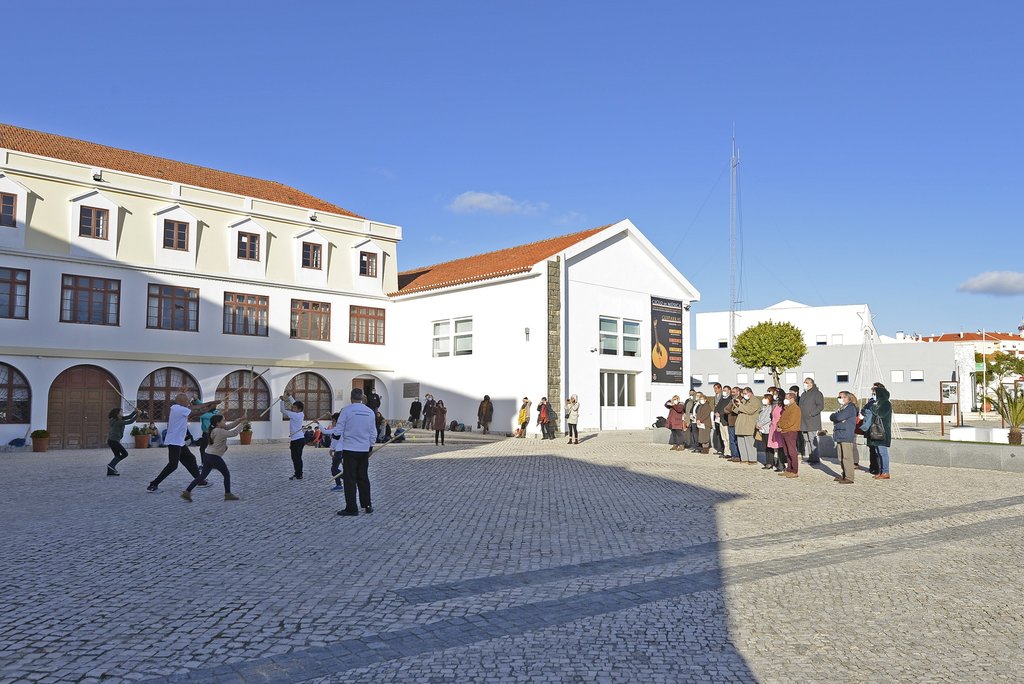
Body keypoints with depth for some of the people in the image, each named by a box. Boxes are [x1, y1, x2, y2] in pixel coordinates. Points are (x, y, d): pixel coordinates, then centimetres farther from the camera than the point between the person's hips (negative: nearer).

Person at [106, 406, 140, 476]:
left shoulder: (119, 419, 6)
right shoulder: (118, 422, -18)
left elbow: (129, 417, 8)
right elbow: (130, 422, -19)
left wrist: (135, 412, -7)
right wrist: (137, 415, -14)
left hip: (111, 441, 10)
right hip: (113, 441, -10)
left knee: (118, 456, 14)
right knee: (125, 454, -4)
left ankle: (110, 472, 15)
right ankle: (112, 465, -5)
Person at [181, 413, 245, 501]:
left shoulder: (215, 430, 11)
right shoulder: (220, 432, -17)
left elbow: (230, 426, 14)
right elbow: (234, 433, -17)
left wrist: (240, 420, 5)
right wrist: (241, 424, -7)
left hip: (207, 455, 9)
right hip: (215, 457, -9)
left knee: (202, 476, 13)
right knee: (227, 474, 6)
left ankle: (187, 492, 8)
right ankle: (228, 494, 11)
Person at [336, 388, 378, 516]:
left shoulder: (346, 410, -11)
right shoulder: (370, 412, 4)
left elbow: (338, 431, -9)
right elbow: (373, 433, 10)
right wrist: (370, 447, 22)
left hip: (350, 449, -4)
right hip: (364, 449, 4)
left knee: (350, 479, 1)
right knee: (363, 478, 15)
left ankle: (351, 508, 3)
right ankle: (367, 505, 19)